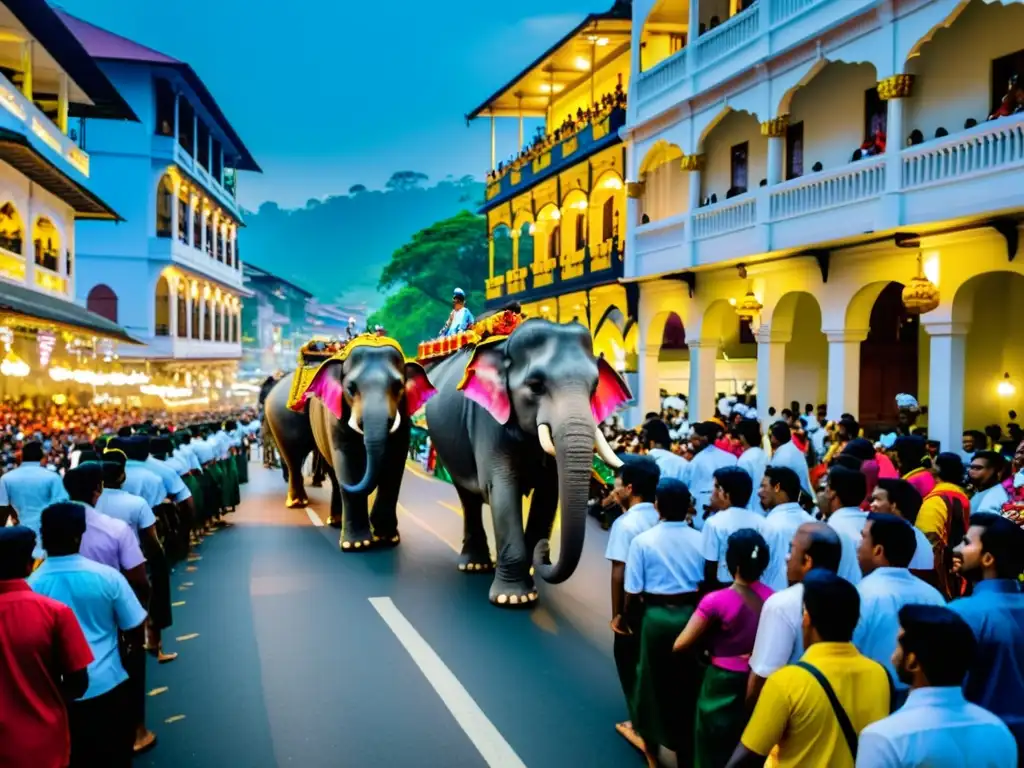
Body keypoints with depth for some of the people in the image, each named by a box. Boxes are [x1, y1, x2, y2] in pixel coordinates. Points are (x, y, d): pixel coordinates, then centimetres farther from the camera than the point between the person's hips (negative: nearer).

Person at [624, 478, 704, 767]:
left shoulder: (643, 540, -13)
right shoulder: (699, 540, -7)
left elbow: (633, 592, -10)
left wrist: (630, 619, 8)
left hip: (656, 615, -2)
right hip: (690, 614, 2)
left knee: (654, 680, 15)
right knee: (687, 681, 18)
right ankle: (686, 743, 33)